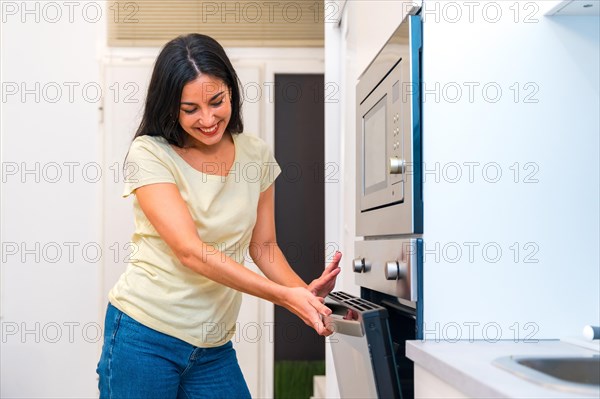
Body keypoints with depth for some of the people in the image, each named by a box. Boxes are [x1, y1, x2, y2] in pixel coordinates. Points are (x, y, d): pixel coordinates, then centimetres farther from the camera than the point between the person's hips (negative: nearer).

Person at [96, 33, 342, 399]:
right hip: (145, 336, -4)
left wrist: (305, 292, -11)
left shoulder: (257, 155, 3)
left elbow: (263, 245, 9)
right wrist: (284, 296, -28)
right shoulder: (149, 154, -12)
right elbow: (190, 251, -22)